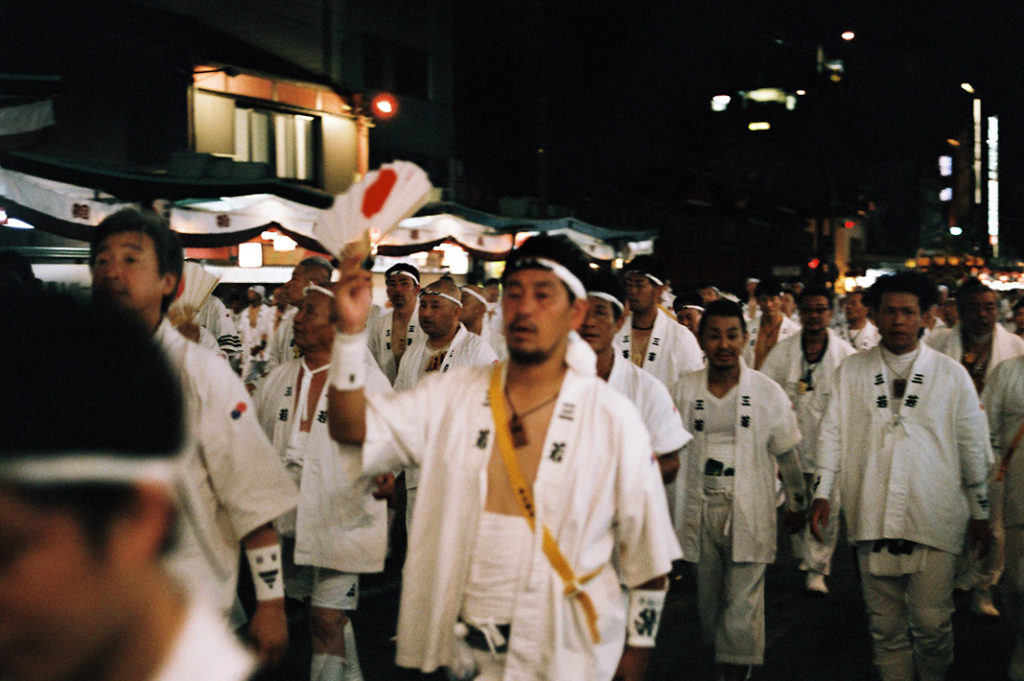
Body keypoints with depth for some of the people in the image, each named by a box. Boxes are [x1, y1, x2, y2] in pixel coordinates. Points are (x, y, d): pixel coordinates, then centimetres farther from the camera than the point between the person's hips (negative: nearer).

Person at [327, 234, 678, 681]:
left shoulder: (614, 419, -6)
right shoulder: (451, 396, 1)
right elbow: (353, 429, -9)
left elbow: (648, 553, -1)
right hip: (461, 644, 3)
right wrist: (350, 333, -20)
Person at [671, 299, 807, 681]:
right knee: (709, 600, 11)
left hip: (749, 512, -2)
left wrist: (797, 504, 13)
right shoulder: (685, 391, 1)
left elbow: (787, 454, 7)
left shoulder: (767, 392, -2)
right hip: (701, 510, 2)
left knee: (742, 604, -5)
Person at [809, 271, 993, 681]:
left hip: (934, 520, -1)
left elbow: (973, 447, 8)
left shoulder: (951, 374, 6)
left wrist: (979, 513, 8)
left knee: (932, 624, -3)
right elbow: (832, 433, 9)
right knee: (885, 624, 8)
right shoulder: (851, 371, 10)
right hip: (872, 520, 2)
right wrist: (822, 493, 0)